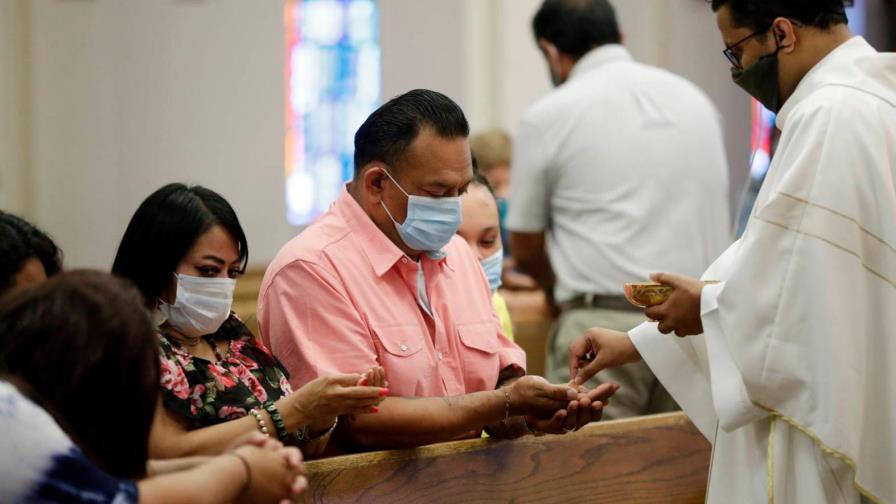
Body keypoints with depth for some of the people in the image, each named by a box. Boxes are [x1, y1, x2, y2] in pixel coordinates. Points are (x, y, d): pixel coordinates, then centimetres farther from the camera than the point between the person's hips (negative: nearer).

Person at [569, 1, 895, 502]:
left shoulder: (830, 116, -17)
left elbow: (800, 290, -23)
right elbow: (768, 268, 19)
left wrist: (706, 306, -4)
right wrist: (635, 343, 19)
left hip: (820, 436, -9)